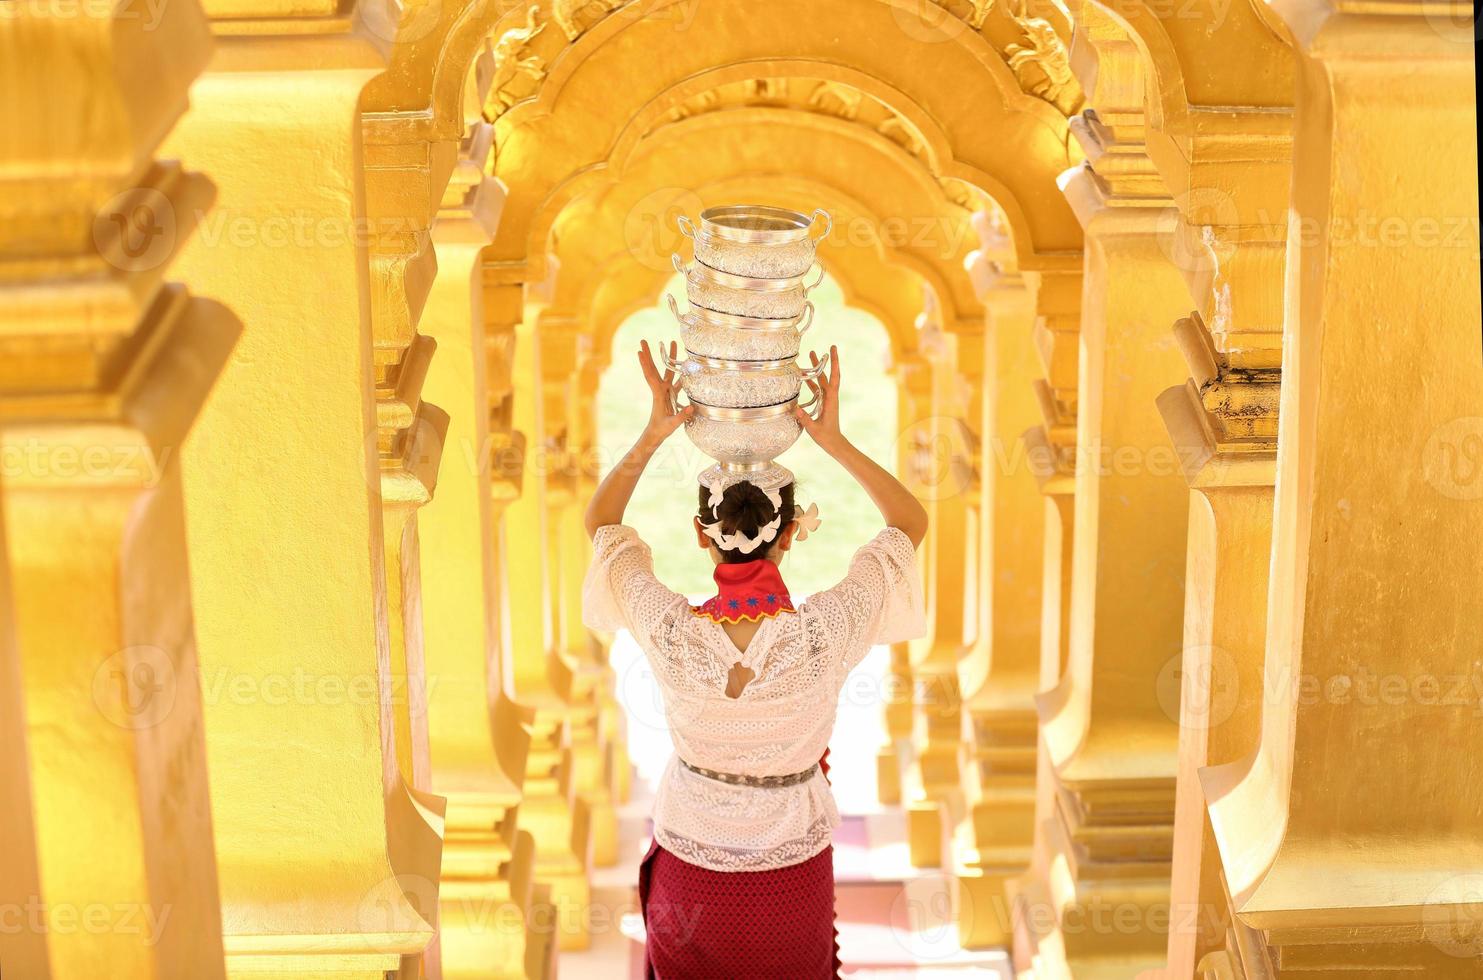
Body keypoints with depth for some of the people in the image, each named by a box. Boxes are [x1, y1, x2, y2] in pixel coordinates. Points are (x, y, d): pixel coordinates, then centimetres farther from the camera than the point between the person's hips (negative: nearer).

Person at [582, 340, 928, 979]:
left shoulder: (668, 632, -25)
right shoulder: (826, 632, -28)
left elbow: (601, 523, -6)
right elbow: (912, 523, -11)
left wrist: (654, 434, -15)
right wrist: (835, 441, -17)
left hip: (692, 861, 1)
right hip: (793, 869, -1)